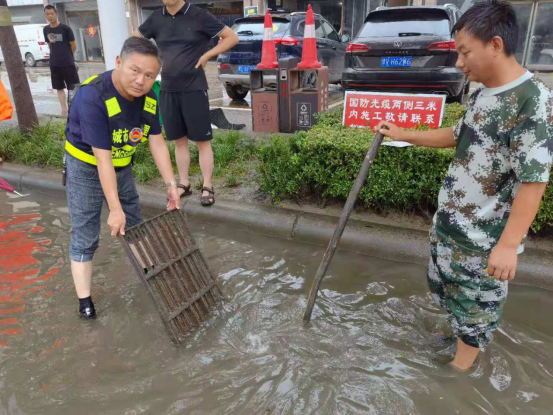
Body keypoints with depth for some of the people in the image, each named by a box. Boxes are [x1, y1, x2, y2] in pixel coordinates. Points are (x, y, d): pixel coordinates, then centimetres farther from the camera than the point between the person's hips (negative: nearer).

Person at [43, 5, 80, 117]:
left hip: (68, 63, -5)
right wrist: (57, 55, 10)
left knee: (74, 87, -3)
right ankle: (64, 109, 19)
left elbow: (73, 46, -4)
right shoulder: (46, 30, 6)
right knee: (59, 88, 10)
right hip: (54, 64, 5)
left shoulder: (65, 28, -10)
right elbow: (49, 44, 18)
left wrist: (66, 56, 7)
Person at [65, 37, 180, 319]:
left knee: (134, 224, 20)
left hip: (122, 166, 6)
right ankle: (84, 300, 11)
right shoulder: (92, 97, -33)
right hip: (86, 166, -6)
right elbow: (102, 157, -33)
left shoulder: (148, 97, -13)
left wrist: (171, 185, -12)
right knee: (85, 235, -2)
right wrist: (114, 208, -30)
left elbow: (157, 142, -8)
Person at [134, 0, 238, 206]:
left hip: (194, 89, -4)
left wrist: (206, 55, -7)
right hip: (168, 90, 4)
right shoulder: (156, 18, 6)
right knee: (179, 141, 11)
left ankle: (207, 187, 12)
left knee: (202, 141, 1)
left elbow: (232, 37, -1)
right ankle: (184, 184, 23)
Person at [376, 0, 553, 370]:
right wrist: (404, 135, 21)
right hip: (450, 220, 9)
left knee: (476, 301, 9)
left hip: (486, 235, -8)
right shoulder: (482, 95, 5)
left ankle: (460, 369, 29)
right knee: (447, 286, 24)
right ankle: (459, 334, 48)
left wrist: (508, 244, -26)